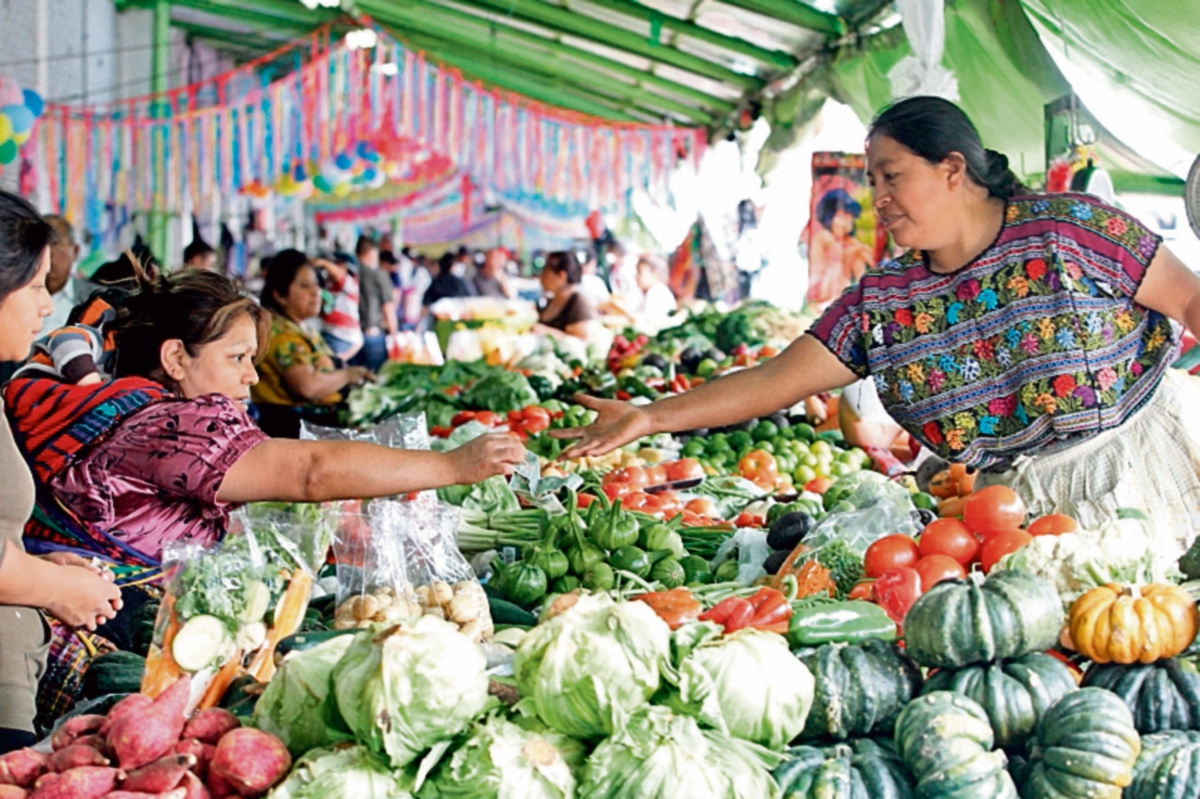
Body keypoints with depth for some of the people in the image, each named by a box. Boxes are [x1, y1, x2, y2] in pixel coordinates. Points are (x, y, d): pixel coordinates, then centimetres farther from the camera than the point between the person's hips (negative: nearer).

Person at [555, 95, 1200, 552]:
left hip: (1146, 448, -3)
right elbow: (776, 381, -3)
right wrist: (648, 418, -10)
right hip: (1019, 499, 3)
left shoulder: (1069, 228, -10)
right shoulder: (879, 301, 0)